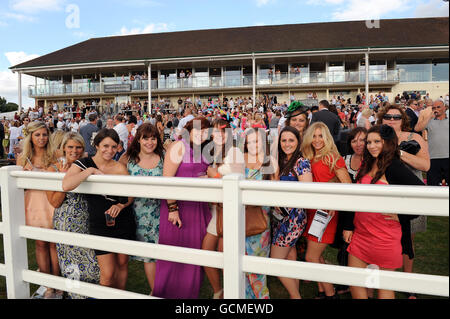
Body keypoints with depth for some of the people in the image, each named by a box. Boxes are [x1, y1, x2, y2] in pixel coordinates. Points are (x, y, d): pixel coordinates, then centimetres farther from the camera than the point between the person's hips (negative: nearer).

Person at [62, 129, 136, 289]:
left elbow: (130, 195, 4)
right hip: (99, 224, -1)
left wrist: (120, 205, -16)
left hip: (124, 222, 2)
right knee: (107, 273, -2)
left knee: (122, 264, 16)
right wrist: (91, 170, -22)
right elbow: (66, 185, -23)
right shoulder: (82, 164, -4)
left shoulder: (120, 168, -3)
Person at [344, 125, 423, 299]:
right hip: (360, 232, 6)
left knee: (384, 285, 10)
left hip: (385, 237, -6)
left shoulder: (394, 167, -12)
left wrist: (400, 216, -12)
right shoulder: (366, 165, 9)